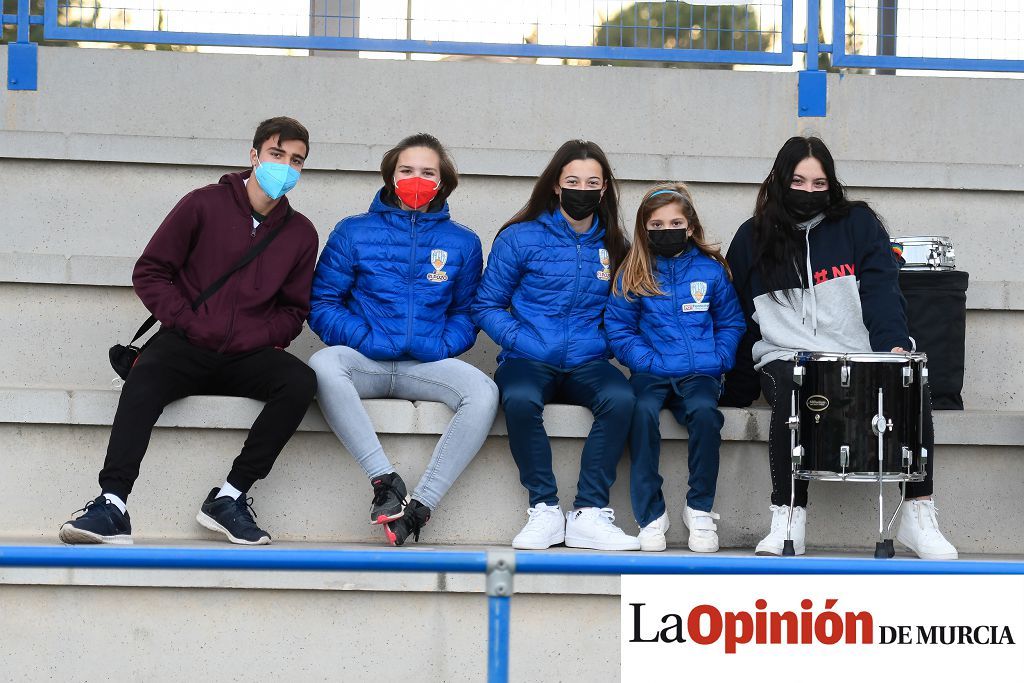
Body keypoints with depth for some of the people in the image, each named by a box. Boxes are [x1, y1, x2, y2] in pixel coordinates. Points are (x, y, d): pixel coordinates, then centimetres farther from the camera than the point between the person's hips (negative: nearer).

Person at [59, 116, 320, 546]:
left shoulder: (300, 233, 12)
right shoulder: (204, 205, 4)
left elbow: (294, 311, 17)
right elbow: (149, 273, 4)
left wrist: (255, 338, -3)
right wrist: (189, 323, -8)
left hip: (248, 355, 2)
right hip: (186, 345, -2)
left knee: (300, 381, -29)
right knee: (145, 376, -35)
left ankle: (230, 497, -24)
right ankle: (112, 504, -43)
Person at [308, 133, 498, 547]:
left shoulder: (463, 243, 14)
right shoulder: (354, 233, 9)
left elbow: (466, 312, 17)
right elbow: (323, 304, 6)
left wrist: (441, 346, -4)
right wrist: (365, 340, -11)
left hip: (426, 365, 1)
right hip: (365, 362, -1)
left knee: (483, 392, -31)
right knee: (323, 364, -36)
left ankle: (421, 504, -31)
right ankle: (384, 479, -36)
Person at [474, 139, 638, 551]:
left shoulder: (613, 246, 13)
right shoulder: (520, 238, 4)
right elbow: (486, 307, 6)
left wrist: (605, 343, 1)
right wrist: (522, 342, -9)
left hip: (587, 364, 2)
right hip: (529, 362, -2)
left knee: (620, 398, -33)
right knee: (520, 400, -38)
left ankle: (589, 513, -29)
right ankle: (544, 510, -24)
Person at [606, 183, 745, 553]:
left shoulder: (711, 269, 10)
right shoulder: (633, 274, 8)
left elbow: (731, 323, 15)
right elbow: (619, 328, 6)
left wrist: (718, 360, -2)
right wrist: (648, 362, -8)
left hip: (700, 372, 0)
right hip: (651, 372, 0)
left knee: (704, 411, -33)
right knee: (643, 411, -33)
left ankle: (700, 509, -17)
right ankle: (650, 513, -24)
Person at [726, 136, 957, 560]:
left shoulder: (858, 225, 8)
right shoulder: (752, 239, 11)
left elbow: (881, 290, -4)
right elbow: (738, 314, 17)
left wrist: (894, 345, -20)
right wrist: (748, 369, 4)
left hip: (860, 357, 1)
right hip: (786, 360, 0)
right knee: (791, 392, -36)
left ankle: (918, 515, -19)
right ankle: (788, 520, -30)